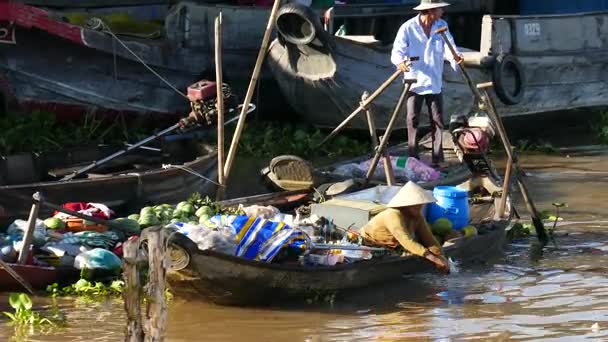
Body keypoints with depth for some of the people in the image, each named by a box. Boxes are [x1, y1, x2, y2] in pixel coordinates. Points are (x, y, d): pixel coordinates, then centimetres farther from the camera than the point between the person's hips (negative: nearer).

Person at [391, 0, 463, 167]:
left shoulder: (442, 26, 2)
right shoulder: (408, 28, -11)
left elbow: (448, 46, -8)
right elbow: (397, 51, -15)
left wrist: (454, 56, -32)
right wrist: (400, 61, -38)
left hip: (434, 83, 4)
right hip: (414, 82, -4)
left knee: (438, 121, 3)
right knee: (413, 120, 0)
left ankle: (438, 159, 8)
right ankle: (413, 158, 6)